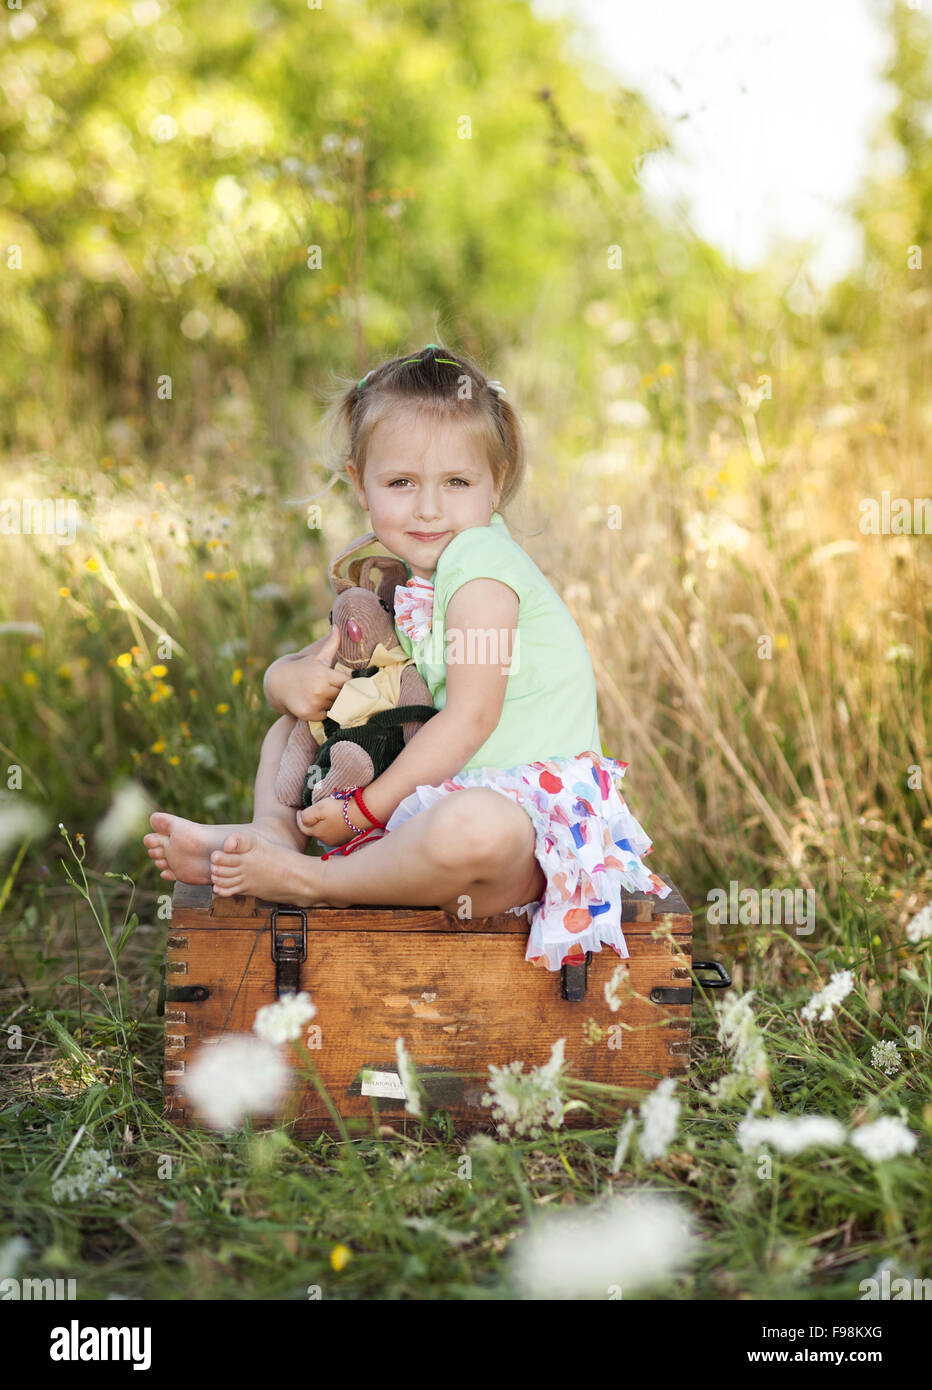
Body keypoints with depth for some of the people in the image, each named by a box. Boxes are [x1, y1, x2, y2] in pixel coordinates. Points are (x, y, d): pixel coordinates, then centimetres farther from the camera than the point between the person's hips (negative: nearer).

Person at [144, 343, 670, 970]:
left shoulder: (480, 564, -13)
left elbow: (469, 720, -20)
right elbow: (287, 669, 16)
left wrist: (362, 809, -19)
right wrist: (293, 679, -10)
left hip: (524, 811, -9)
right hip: (430, 795, 9)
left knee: (473, 829, -44)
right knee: (291, 723, 17)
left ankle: (313, 882, -23)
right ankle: (275, 831, -11)